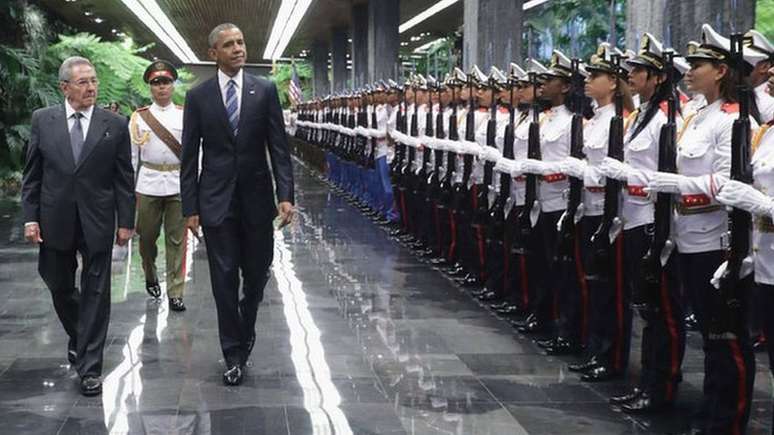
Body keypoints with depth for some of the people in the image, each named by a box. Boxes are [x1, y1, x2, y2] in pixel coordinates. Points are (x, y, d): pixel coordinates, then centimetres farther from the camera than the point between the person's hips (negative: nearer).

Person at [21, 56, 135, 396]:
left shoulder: (115, 125, -2)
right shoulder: (42, 120, 1)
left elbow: (124, 178, 0)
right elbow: (32, 174, 3)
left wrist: (126, 221, -3)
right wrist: (30, 217, -3)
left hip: (97, 222, -2)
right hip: (55, 221, 2)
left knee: (95, 294, 2)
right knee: (59, 287, 14)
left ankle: (89, 367, 9)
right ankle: (78, 336, 41)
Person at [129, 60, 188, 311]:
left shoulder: (184, 116, 4)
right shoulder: (139, 117, 5)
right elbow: (131, 155, 7)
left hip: (178, 184, -1)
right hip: (148, 184, 1)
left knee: (176, 239, 0)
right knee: (147, 236, 10)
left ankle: (175, 293, 5)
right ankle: (150, 277, 36)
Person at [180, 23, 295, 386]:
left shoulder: (265, 90, 1)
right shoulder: (198, 96, 1)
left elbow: (279, 147, -1)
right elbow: (189, 156, 2)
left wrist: (286, 195, -10)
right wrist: (190, 208, -3)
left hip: (256, 198, 1)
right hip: (216, 200, -1)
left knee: (257, 274, 9)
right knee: (224, 278, 2)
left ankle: (245, 330, 37)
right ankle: (233, 352, 14)